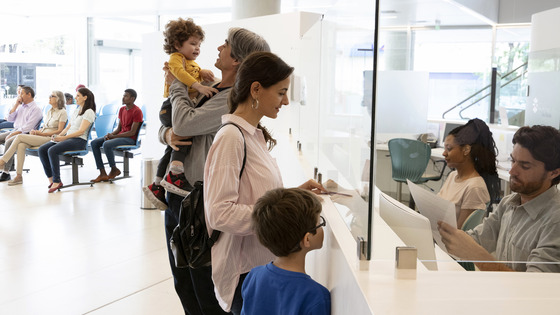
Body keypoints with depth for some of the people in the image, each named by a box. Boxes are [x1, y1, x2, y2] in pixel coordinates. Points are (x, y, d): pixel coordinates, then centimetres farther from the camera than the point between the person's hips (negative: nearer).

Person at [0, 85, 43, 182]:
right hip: (14, 131, 9)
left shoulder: (36, 109, -7)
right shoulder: (21, 106, 20)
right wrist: (16, 104, 7)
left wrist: (11, 134, -18)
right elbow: (9, 118, 14)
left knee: (9, 142, -33)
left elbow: (27, 128, -15)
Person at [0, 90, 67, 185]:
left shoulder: (62, 112, -2)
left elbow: (59, 131, -9)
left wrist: (41, 133, -12)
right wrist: (36, 131, 1)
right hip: (41, 137, 7)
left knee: (19, 137, -19)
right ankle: (19, 176, -22)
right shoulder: (49, 111, 22)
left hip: (50, 138, -7)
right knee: (21, 145, -22)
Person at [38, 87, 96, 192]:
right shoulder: (76, 111, 22)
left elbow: (81, 131, -15)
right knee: (42, 149, -9)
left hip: (79, 140, -9)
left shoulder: (89, 112, -5)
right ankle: (51, 179, -9)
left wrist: (64, 137, -20)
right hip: (67, 138, 9)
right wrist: (58, 136, 3)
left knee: (52, 150, -30)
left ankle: (57, 181, -25)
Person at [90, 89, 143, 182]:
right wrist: (110, 134, -6)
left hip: (130, 139, -9)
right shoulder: (122, 109, 14)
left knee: (107, 144, -32)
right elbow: (119, 128, 16)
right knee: (94, 143, -8)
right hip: (120, 135, 9)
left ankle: (114, 169, -10)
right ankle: (102, 173, -12)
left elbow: (132, 132, -17)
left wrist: (113, 136, -17)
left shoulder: (137, 111, -12)